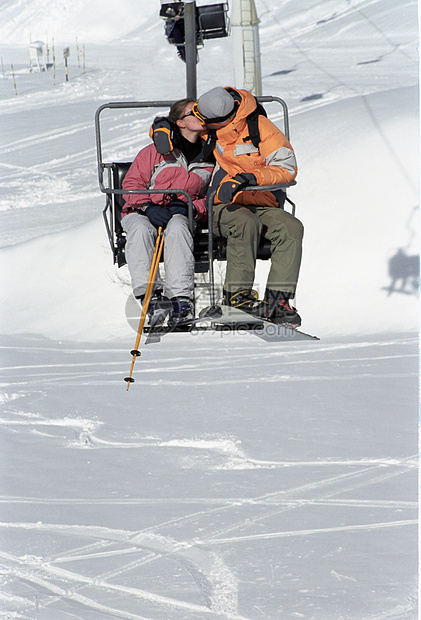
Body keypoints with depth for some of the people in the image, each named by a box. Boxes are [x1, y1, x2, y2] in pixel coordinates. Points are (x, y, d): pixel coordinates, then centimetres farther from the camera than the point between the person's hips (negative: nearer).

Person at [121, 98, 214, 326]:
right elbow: (132, 184, 4)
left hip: (179, 215, 1)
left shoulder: (209, 159, 13)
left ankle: (181, 298, -44)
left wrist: (191, 207, -6)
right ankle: (149, 294, -40)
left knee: (177, 228, -36)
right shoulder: (156, 151, 5)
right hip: (141, 213, -1)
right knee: (141, 230, -37)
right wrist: (148, 206, -15)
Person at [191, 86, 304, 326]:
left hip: (260, 205, 1)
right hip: (219, 208, -1)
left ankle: (278, 298, -29)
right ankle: (237, 294, -30)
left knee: (291, 227, -28)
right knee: (246, 222, -36)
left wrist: (251, 177, -26)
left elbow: (287, 167, -11)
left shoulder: (261, 129, -5)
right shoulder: (206, 130, 4)